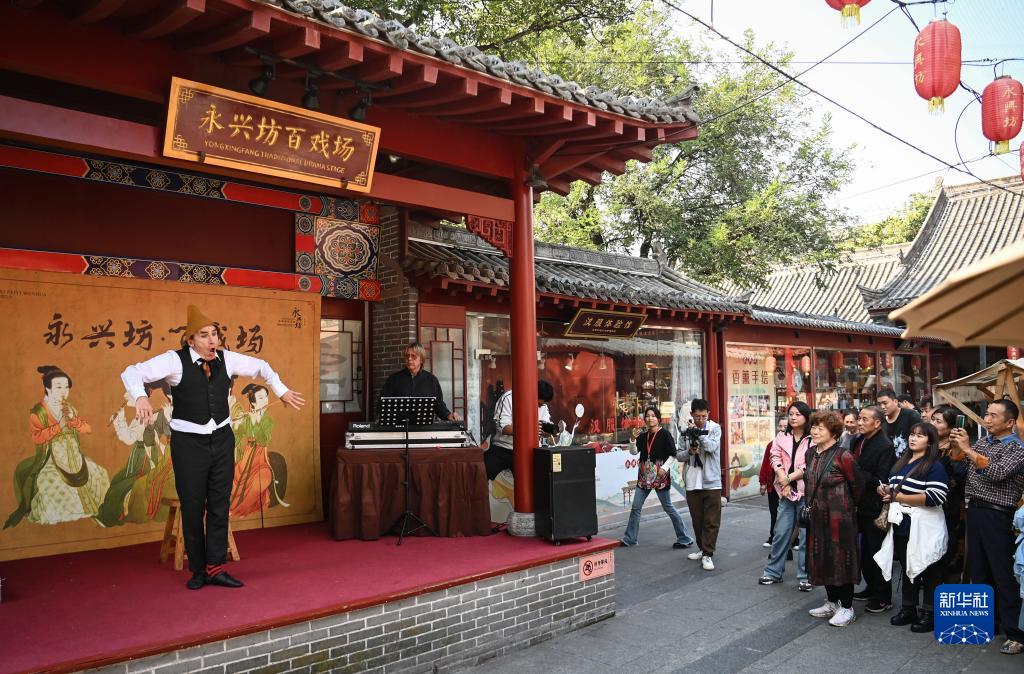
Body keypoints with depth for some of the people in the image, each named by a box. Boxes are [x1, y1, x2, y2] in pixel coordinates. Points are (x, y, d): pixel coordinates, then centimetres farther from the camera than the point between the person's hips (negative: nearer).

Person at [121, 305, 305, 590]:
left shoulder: (226, 359, 1)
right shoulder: (175, 360, -12)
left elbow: (261, 366, 18)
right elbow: (132, 373, -19)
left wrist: (282, 391, 14)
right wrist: (140, 397, -38)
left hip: (222, 439, 4)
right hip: (188, 441, -4)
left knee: (220, 505, 4)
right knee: (192, 508, 5)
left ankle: (215, 568, 12)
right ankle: (198, 570, 20)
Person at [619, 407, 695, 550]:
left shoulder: (665, 434, -5)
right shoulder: (643, 436, 10)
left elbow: (673, 455, -7)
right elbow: (633, 451, 0)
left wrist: (664, 468, -18)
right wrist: (633, 438, -15)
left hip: (660, 476, -5)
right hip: (644, 476, 6)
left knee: (668, 507, -1)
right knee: (635, 507, 5)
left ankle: (684, 539, 10)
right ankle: (629, 538, 13)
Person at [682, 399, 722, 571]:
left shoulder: (715, 428, -3)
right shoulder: (686, 430, 3)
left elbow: (712, 447, -19)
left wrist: (698, 432, -22)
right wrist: (689, 451, -16)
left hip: (711, 482, -3)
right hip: (692, 482, 3)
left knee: (711, 521, -3)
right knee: (697, 520, 13)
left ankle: (707, 555, 2)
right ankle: (702, 549, 28)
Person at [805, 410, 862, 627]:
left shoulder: (843, 456, -17)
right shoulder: (811, 453, 5)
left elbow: (856, 486, -7)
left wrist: (848, 507, 5)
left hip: (839, 516, -7)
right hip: (817, 515, 7)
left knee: (840, 558, 2)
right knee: (822, 558, 14)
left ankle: (847, 607, 15)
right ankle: (832, 602, 29)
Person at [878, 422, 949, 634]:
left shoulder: (934, 466, -10)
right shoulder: (901, 463, 14)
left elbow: (934, 497, -21)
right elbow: (893, 489, 26)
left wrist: (899, 497, -18)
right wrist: (885, 490, 1)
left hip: (924, 529, -7)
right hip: (902, 526, 7)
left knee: (928, 572, 4)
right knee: (907, 568, 16)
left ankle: (929, 615, 15)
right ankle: (908, 610, 26)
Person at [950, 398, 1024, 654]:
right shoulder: (982, 442, 11)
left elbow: (997, 472, -23)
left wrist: (967, 449, -21)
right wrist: (955, 446, -1)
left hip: (997, 516, -6)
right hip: (974, 510, 6)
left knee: (1003, 574, -4)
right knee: (978, 568, 14)